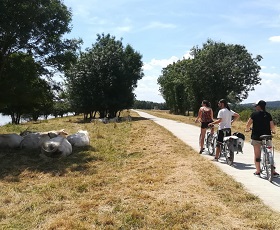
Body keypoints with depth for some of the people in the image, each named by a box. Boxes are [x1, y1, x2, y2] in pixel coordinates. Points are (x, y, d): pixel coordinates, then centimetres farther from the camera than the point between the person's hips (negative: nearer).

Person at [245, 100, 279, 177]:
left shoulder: (254, 114, -6)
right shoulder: (268, 115, 3)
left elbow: (248, 124, -7)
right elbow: (272, 126, 2)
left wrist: (247, 129, 14)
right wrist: (273, 131, 23)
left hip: (256, 137, -3)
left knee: (257, 154, 7)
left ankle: (258, 171, 10)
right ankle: (273, 171, 13)